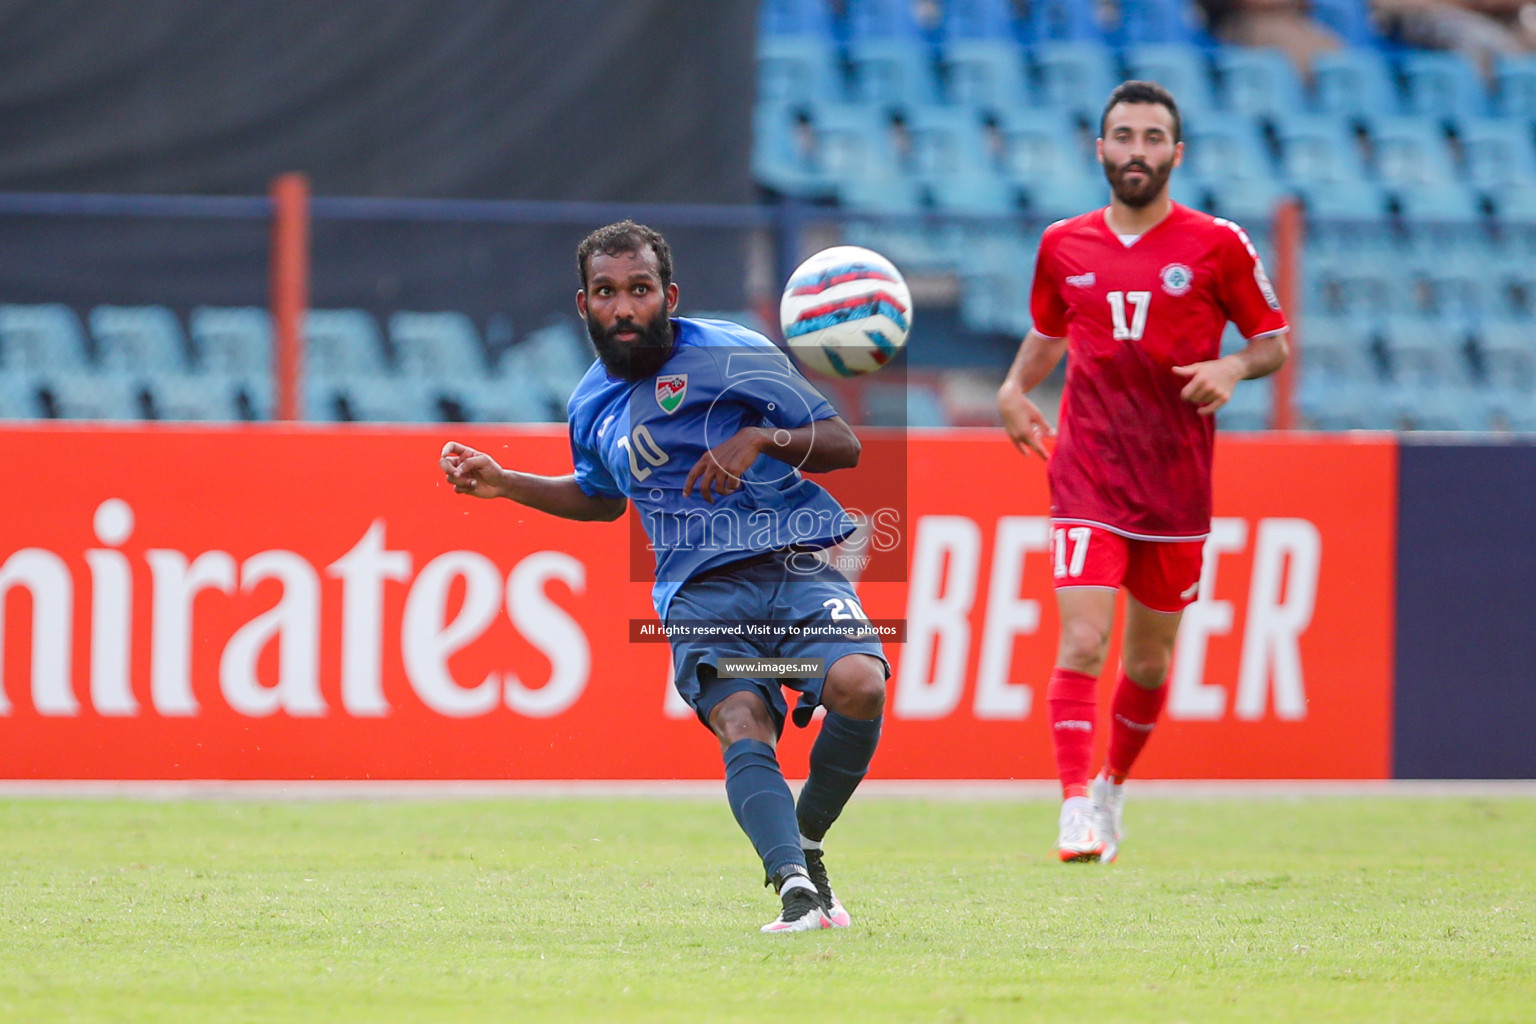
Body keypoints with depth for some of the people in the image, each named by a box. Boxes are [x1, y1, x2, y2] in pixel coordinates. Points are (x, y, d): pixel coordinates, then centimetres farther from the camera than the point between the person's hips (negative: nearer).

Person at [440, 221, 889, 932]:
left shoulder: (734, 356, 2)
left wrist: (762, 436, -14)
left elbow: (843, 446, 3)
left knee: (858, 684, -30)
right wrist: (505, 485, 26)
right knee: (742, 728, -27)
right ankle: (795, 887, -42)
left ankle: (806, 842, -6)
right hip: (701, 597, 2)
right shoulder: (591, 404, 17)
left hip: (795, 569, -2)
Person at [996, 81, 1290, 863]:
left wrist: (1233, 367, -15)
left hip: (1176, 482, 0)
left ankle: (1113, 789, 34)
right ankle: (1076, 810, -18)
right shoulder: (1063, 246, 6)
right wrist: (1014, 390, 5)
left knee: (1149, 661, 10)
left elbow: (1272, 339, 6)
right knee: (1082, 642, -16)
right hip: (1087, 476, 0)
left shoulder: (1217, 246, -1)